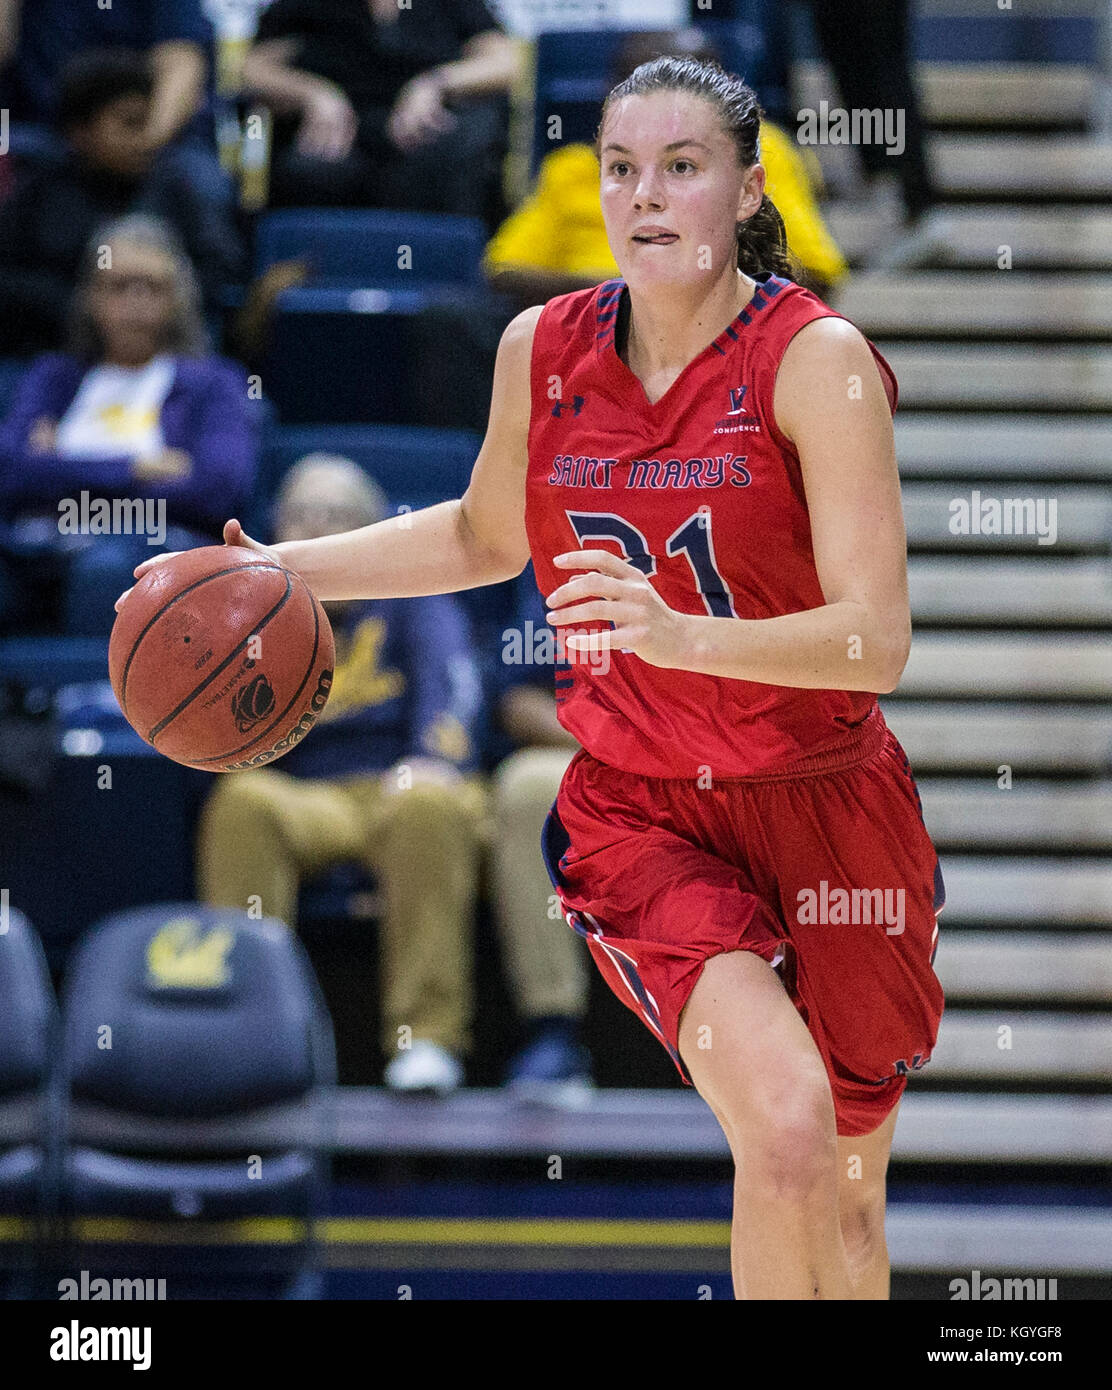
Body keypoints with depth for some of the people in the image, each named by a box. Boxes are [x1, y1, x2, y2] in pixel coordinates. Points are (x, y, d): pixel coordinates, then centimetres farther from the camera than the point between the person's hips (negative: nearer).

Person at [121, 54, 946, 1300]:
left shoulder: (817, 358, -14)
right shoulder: (543, 350, -1)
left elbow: (877, 638, -21)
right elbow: (485, 539, 20)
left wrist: (679, 634, -35)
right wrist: (280, 570, 12)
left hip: (824, 811, -1)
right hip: (638, 811, 1)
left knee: (845, 1195, 10)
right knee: (782, 1128, -25)